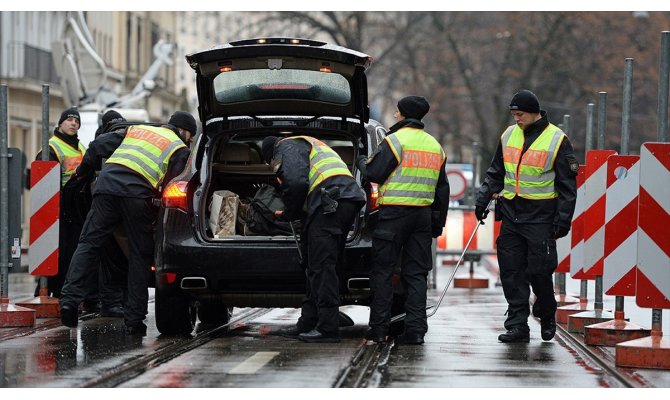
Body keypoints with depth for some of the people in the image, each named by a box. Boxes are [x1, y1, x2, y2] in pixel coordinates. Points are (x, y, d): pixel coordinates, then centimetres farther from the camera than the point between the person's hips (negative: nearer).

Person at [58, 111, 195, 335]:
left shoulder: (136, 130, 29)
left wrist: (82, 172, 35)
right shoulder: (180, 148, 16)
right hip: (138, 194, -3)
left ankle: (70, 298, -10)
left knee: (88, 244, 6)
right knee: (140, 256, 6)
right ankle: (134, 320, 4)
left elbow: (99, 146, 25)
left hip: (107, 184, 3)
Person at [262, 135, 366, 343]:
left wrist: (289, 214, 2)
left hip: (331, 203, -10)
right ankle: (308, 324, 18)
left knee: (322, 268, -11)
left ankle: (328, 329, -14)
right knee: (318, 268, 14)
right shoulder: (309, 145, 35)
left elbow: (296, 183, -12)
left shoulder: (287, 147, 5)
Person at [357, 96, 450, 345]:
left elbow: (374, 173, -10)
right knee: (416, 273, 7)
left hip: (393, 213, -6)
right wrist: (438, 222, 22)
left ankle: (379, 328, 0)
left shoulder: (395, 140, -8)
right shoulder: (435, 146, 15)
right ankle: (416, 329, 1)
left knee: (382, 271, 1)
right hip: (423, 216, 6)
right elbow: (442, 188, 17)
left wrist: (362, 163, 12)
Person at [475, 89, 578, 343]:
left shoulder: (556, 140, -5)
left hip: (540, 216, -5)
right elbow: (496, 173, 21)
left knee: (539, 271, -4)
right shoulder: (509, 136, 11)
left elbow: (567, 185, -4)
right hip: (511, 214, 5)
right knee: (511, 271, 1)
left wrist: (563, 219, -10)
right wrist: (482, 199, 9)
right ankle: (517, 325, 5)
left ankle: (547, 317, 19)